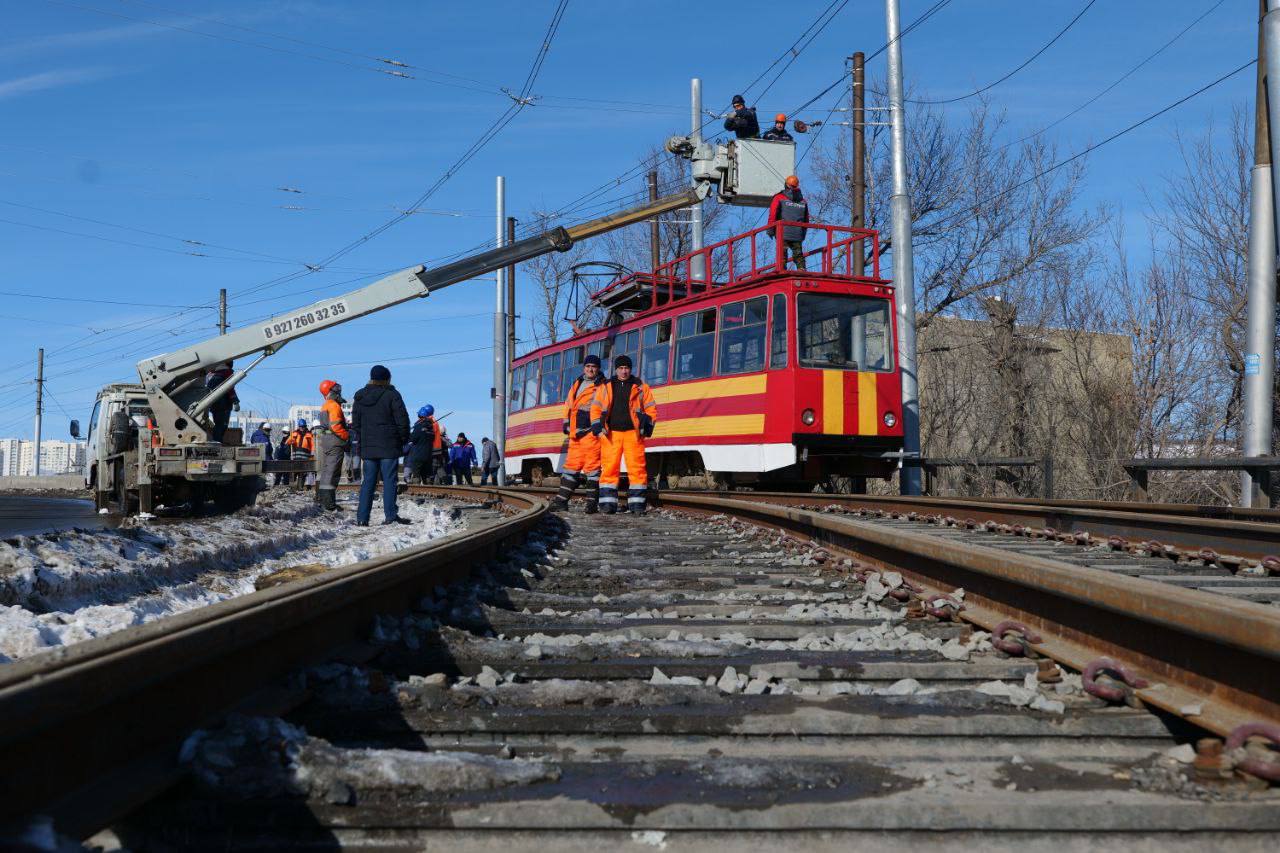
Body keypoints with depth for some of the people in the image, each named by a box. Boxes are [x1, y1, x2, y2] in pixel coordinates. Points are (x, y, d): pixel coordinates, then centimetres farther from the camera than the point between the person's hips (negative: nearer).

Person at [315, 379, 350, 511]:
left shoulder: (325, 406, 18)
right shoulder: (334, 405, -13)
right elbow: (335, 426, -23)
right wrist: (347, 436, -15)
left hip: (324, 440, 10)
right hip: (335, 441, -10)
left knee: (325, 470, 19)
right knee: (332, 472, -10)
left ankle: (321, 498, 28)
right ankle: (329, 503, -12)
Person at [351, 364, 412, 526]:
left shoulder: (360, 397, 10)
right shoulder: (392, 395, -6)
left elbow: (355, 423, 13)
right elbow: (402, 420, -7)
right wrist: (404, 440, 5)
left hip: (367, 447, 4)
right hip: (389, 446, -4)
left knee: (368, 481, 7)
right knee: (389, 480, -2)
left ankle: (362, 517, 4)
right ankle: (390, 515, -6)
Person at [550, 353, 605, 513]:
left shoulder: (603, 387, 0)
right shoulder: (576, 385, 21)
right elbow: (568, 405, 25)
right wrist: (567, 424, 15)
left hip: (591, 433, -6)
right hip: (575, 433, 6)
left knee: (592, 466, -6)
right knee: (571, 465, 7)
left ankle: (592, 502, -3)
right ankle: (561, 500, 7)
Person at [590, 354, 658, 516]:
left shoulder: (641, 387, 9)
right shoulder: (605, 387, 12)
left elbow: (651, 409, 10)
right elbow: (595, 408, 11)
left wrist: (647, 427, -1)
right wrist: (598, 427, -1)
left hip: (633, 433, -1)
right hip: (611, 434, 1)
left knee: (636, 468, -6)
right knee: (609, 468, -3)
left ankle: (636, 504, -1)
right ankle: (608, 503, 1)